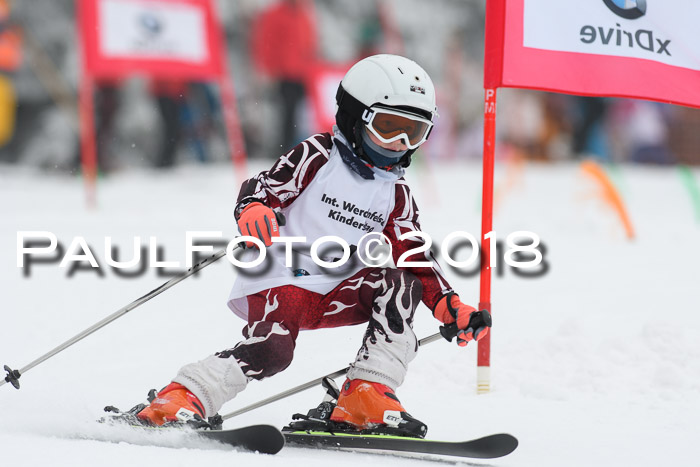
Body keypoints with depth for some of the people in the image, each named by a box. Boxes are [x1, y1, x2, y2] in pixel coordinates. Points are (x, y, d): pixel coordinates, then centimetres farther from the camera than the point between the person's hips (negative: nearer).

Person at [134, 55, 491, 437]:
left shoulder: (395, 193, 13)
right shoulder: (317, 157, -2)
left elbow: (414, 255, 14)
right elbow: (263, 188, -7)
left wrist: (450, 307, 1)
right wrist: (252, 211, -32)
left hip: (336, 296, 5)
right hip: (281, 280, -5)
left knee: (399, 285, -17)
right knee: (271, 349, -30)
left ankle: (368, 395, -19)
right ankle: (178, 401, -25)